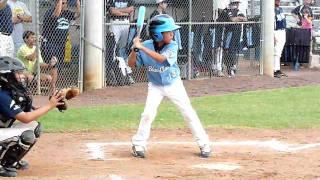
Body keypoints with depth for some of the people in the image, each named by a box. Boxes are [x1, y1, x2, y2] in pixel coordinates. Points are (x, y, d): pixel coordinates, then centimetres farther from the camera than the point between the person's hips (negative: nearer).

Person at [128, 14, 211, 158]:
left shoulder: (172, 46, -20)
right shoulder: (146, 46, -15)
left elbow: (161, 58, -38)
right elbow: (132, 64, -10)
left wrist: (142, 48, -42)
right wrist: (134, 49, -28)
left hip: (174, 84, 0)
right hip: (155, 86, 0)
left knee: (189, 113, 0)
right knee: (148, 114, -12)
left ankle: (204, 144, 10)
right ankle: (138, 145, 4)